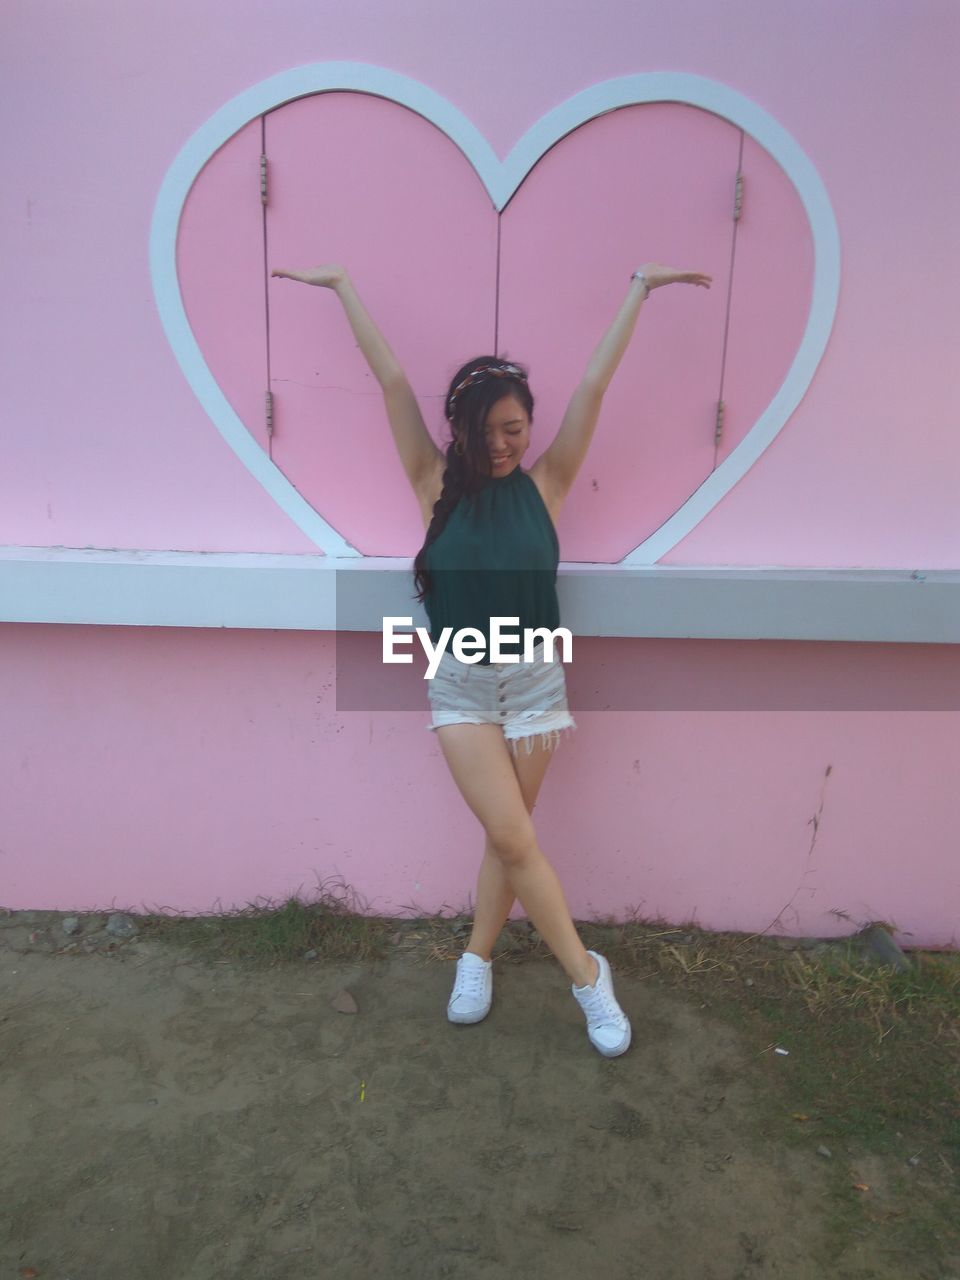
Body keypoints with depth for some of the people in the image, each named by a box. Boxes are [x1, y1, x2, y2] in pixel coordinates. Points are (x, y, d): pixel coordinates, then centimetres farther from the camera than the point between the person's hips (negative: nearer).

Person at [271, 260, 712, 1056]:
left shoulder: (543, 485, -1)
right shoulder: (437, 485, -1)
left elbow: (596, 383, 0)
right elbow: (392, 380, -1)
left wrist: (641, 287, 3)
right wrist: (342, 284, 5)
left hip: (535, 679, 1)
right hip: (459, 684, 0)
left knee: (508, 837, 9)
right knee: (514, 838, -4)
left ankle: (477, 957, 31)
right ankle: (587, 974, 14)